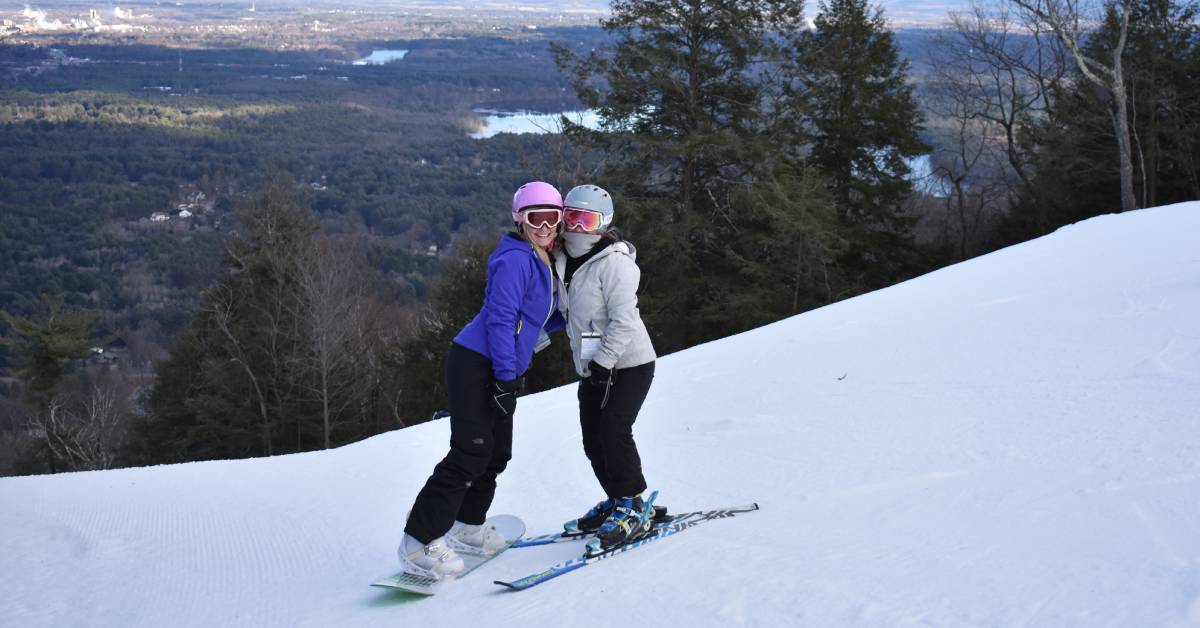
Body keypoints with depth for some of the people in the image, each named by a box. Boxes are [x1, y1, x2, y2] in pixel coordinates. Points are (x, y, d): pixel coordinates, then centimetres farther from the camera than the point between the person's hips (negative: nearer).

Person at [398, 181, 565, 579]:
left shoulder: (543, 264, 16)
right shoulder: (516, 260, -14)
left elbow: (539, 319, 22)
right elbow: (500, 318, -20)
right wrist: (506, 377, -22)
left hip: (502, 373, 10)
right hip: (476, 366, -10)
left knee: (497, 453, 15)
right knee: (471, 453, -15)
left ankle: (467, 527, 32)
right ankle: (419, 543, -12)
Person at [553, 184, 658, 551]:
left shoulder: (614, 262, -17)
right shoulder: (563, 262, 7)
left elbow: (624, 319, -23)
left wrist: (604, 361, -26)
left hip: (628, 364, -8)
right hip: (591, 369, 8)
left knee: (614, 431, -17)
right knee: (593, 439, 7)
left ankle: (632, 509, -7)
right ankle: (617, 501, 22)